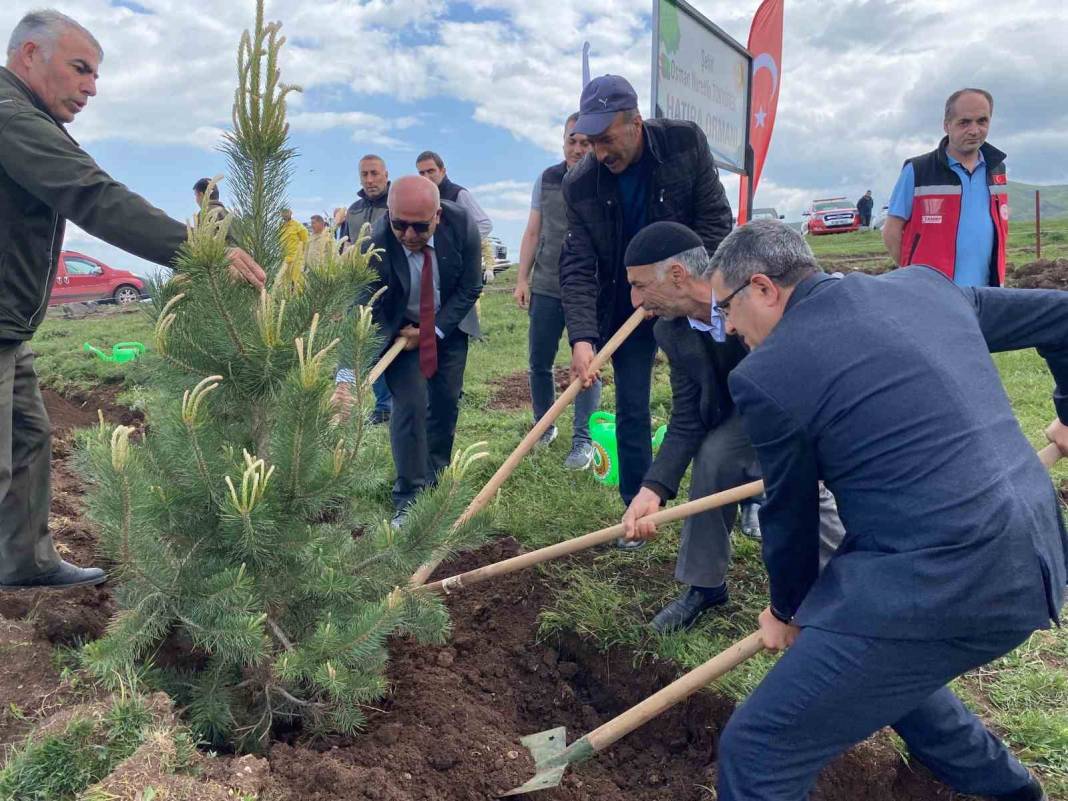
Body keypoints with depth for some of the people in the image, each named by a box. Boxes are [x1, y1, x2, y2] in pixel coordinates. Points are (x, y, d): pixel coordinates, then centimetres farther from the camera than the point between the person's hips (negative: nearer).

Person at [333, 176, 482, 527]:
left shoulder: (462, 225, -25)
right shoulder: (375, 245, -31)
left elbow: (470, 289, -12)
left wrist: (433, 330, -17)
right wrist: (346, 378, -42)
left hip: (448, 324, 3)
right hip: (400, 328, -3)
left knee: (445, 403, 7)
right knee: (411, 403, -14)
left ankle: (434, 481, 27)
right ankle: (409, 500, -4)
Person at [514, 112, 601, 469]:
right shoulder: (546, 180, 8)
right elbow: (532, 233, 11)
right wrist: (522, 279, 6)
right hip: (546, 288, 4)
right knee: (539, 362, 9)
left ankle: (583, 440, 12)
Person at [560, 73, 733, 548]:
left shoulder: (686, 143, -12)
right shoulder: (580, 185, -12)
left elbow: (715, 219, -8)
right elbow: (577, 268, -15)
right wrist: (582, 337, -28)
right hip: (624, 308, 1)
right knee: (630, 412, 4)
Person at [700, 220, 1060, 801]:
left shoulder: (763, 375, -10)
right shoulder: (923, 284, 11)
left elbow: (789, 514, 2)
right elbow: (1059, 316, 21)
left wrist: (787, 611, 20)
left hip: (943, 588, -9)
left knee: (755, 750, 1)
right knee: (884, 661, 35)